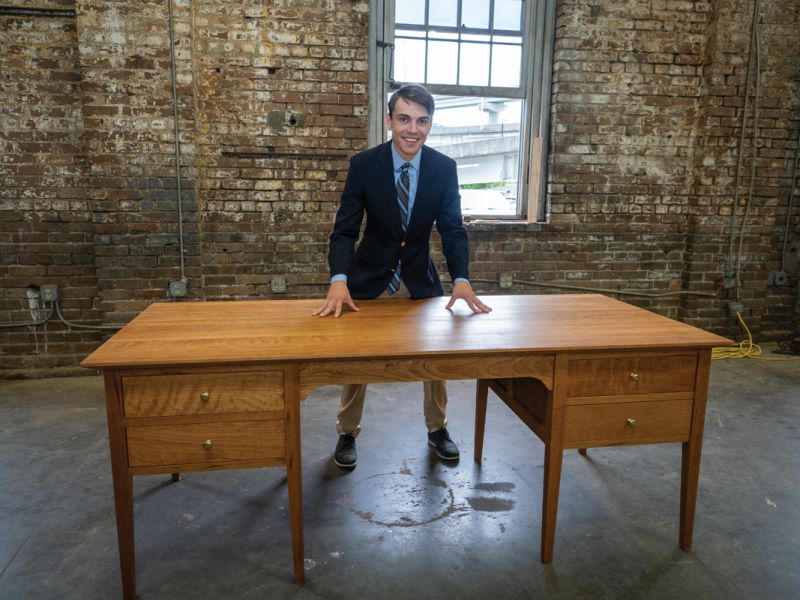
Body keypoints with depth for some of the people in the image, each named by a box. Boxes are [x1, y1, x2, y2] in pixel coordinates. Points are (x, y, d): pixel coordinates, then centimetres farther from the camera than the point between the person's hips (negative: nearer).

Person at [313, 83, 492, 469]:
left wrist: (461, 280, -25)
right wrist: (338, 281, -31)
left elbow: (452, 229, -8)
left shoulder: (444, 168, -9)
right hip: (370, 277, -1)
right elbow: (345, 230, -15)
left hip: (420, 278, 2)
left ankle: (437, 430, 33)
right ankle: (347, 433, 29)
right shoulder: (363, 164, -14)